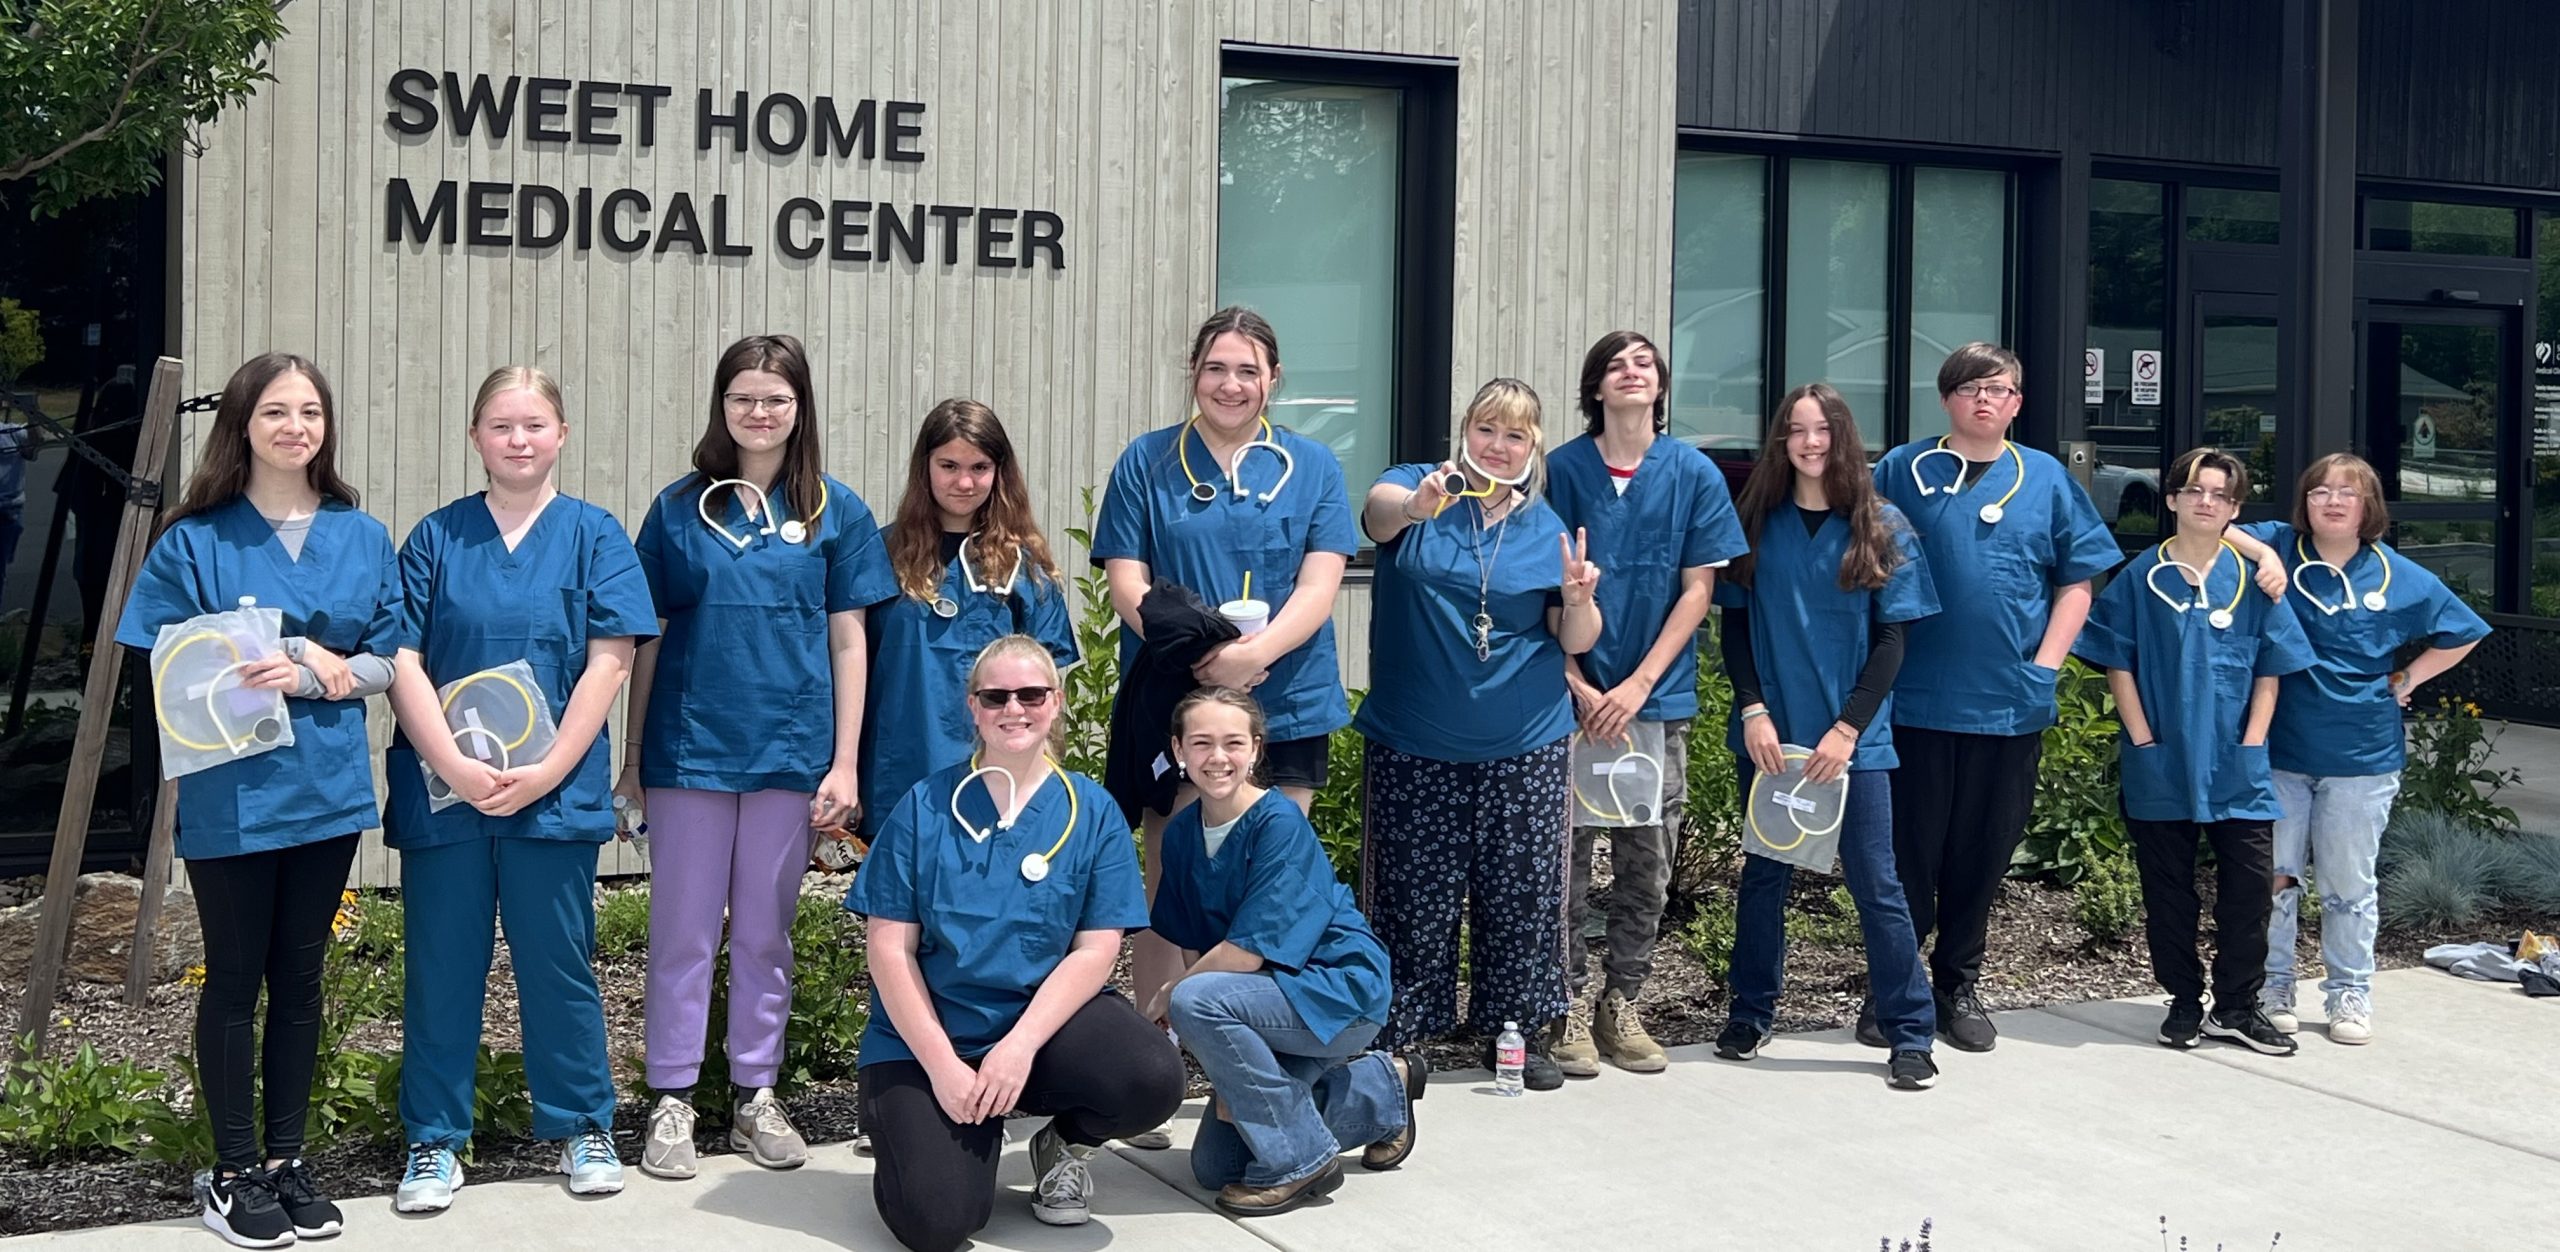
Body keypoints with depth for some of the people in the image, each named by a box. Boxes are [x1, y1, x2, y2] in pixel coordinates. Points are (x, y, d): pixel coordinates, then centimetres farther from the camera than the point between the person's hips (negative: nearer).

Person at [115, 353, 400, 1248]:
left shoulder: (363, 539, 6)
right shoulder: (194, 541, -3)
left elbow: (387, 662, 7)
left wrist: (321, 671, -14)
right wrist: (298, 670, -20)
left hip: (327, 788, 3)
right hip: (229, 795, -3)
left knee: (299, 976, 11)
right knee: (235, 978, 6)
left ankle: (286, 1158, 22)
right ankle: (234, 1173, 16)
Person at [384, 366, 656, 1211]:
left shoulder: (594, 536, 2)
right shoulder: (436, 538, 4)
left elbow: (608, 663, -4)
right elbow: (403, 663, -1)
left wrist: (546, 773, -12)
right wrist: (454, 767, -13)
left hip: (555, 790, -1)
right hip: (443, 785, 1)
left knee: (558, 960, 7)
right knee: (440, 965, 6)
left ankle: (582, 1127, 22)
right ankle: (433, 1142, 18)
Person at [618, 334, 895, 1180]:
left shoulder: (835, 511, 3)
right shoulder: (680, 507, 3)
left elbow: (848, 641, 4)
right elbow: (648, 637, 6)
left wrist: (845, 763, -1)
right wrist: (632, 757, 4)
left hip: (791, 750, 0)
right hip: (689, 746, 0)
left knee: (765, 930, 9)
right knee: (683, 929, 4)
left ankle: (756, 1095, 19)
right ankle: (671, 1099, 12)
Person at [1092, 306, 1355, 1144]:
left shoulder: (1312, 467, 8)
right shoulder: (1147, 463, 6)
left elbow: (1319, 585, -2)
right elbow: (1127, 581, -1)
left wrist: (1256, 652, -21)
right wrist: (1193, 653, -19)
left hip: (1286, 707, 1)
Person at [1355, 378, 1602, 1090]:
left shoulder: (1547, 528, 7)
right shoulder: (1420, 490, 0)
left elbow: (1576, 641, 7)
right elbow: (1378, 510, -26)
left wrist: (1578, 598, -15)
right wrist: (1416, 504, -48)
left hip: (1524, 745, 2)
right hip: (1414, 744, -2)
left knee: (1522, 892, 6)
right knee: (1415, 893, 3)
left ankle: (1519, 1031, 19)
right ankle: (1401, 1034, 14)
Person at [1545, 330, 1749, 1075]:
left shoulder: (1695, 476, 1)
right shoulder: (1564, 469, -2)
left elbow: (1696, 590, 0)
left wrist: (1637, 687, -8)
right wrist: (1579, 687, -9)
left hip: (1658, 698, 2)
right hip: (1575, 697, -1)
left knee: (1647, 866, 7)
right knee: (1568, 859, 0)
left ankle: (1623, 1005, 20)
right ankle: (1570, 1007, 11)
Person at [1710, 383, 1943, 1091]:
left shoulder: (1881, 528, 0)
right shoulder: (1758, 522, 5)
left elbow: (1892, 639, -2)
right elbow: (1735, 625, 5)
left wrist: (1848, 728, -11)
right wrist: (1753, 711, -8)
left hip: (1853, 738, -2)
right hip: (1769, 734, 2)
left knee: (1875, 883, -2)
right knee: (1764, 874, 11)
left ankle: (1910, 1034, 5)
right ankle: (1751, 1017, 22)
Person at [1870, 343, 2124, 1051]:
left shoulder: (2047, 480, 8)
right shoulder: (1902, 472, 3)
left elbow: (2077, 582, 9)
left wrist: (2045, 664, -2)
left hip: (2012, 704, 2)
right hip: (1917, 699, -2)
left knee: (1984, 853, 9)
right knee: (1909, 849, 2)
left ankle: (1959, 986, 22)